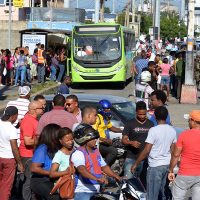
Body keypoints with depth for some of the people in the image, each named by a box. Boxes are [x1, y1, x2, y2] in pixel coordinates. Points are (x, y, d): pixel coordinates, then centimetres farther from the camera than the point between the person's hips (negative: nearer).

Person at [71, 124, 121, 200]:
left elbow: (104, 166, 22)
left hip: (96, 191, 9)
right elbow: (81, 169, -33)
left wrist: (116, 176, 7)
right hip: (82, 192, -9)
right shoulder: (78, 154, -16)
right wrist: (97, 178, -47)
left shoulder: (96, 151, 14)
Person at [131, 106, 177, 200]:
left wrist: (136, 164, -8)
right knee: (163, 191, 18)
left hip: (155, 166, -7)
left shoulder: (153, 130, -16)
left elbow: (146, 151, -17)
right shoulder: (172, 130, 3)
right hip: (167, 164, 7)